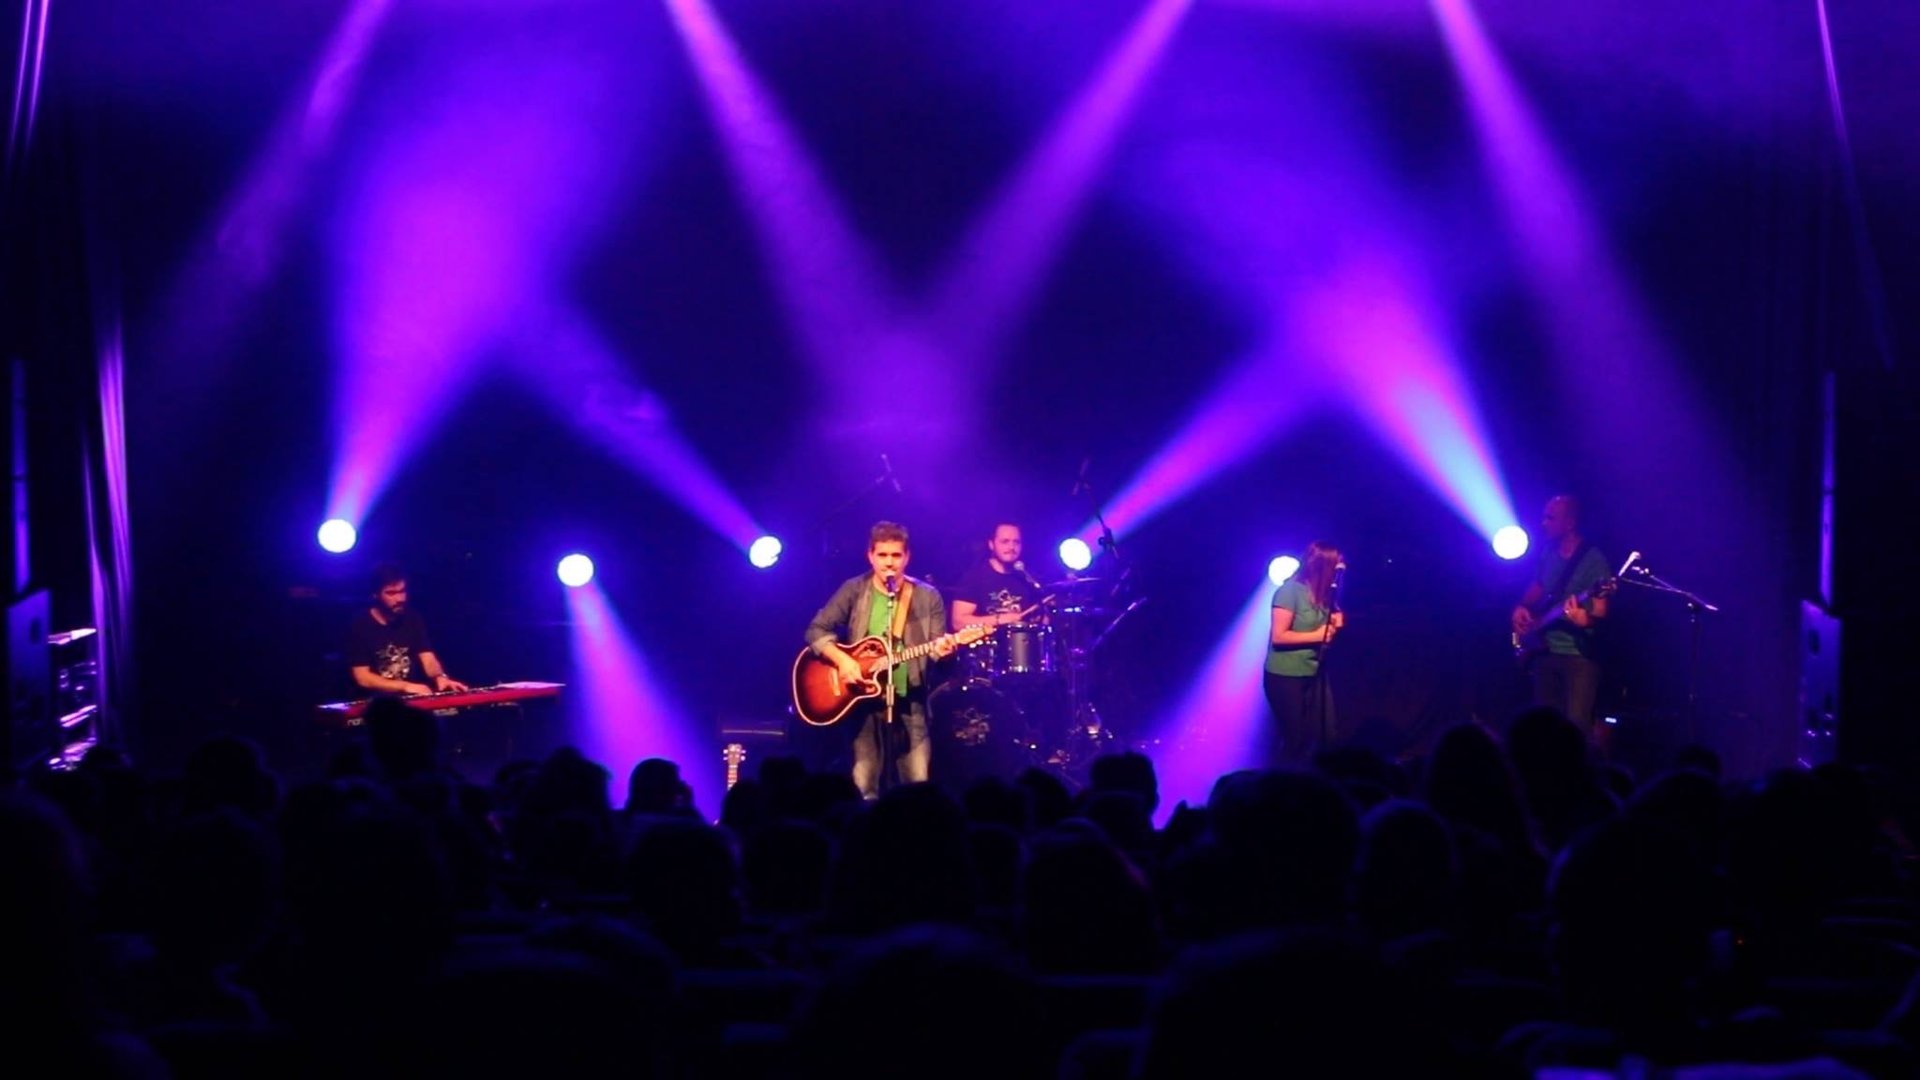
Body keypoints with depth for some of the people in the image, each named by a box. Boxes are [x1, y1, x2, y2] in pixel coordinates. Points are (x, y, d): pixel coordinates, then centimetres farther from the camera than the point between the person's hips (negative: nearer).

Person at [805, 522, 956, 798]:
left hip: (910, 702, 0)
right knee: (863, 789, -3)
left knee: (919, 787, -5)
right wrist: (841, 659, -14)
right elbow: (816, 630, 1)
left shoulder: (927, 597, 4)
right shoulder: (854, 591, 2)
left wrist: (941, 650, -21)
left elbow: (936, 646, 3)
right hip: (865, 701, 0)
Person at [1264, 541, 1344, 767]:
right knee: (1294, 740, 0)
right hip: (1285, 676, -7)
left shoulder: (1321, 593, 6)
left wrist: (1334, 624, -2)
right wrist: (1317, 635, -17)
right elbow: (1278, 636, -21)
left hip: (1313, 674, 7)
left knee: (1322, 737, 1)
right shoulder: (1290, 590, -16)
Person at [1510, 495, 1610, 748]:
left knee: (1577, 726, -15)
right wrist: (1521, 608, 6)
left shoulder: (1593, 559, -11)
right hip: (1545, 651, 7)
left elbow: (1600, 611, -15)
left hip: (1579, 654, -7)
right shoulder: (1547, 554, 11)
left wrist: (1586, 619, -36)